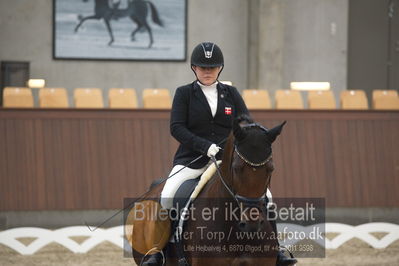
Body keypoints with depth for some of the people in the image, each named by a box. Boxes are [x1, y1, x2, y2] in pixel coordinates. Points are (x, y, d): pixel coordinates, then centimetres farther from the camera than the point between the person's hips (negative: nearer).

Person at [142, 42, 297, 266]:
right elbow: (176, 127, -8)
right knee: (167, 198, -26)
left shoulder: (231, 93, 13)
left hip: (228, 161, 2)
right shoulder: (184, 93, 5)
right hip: (191, 160, -2)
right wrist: (206, 146, -22)